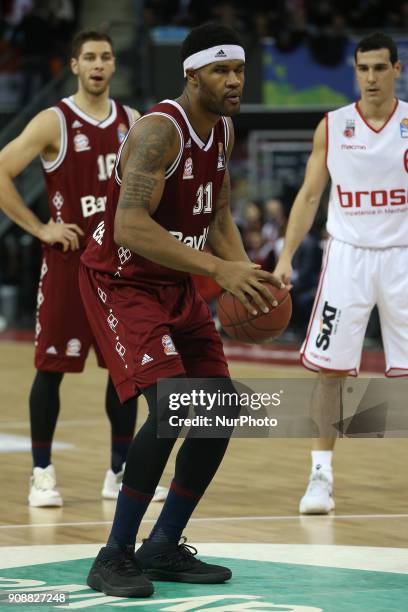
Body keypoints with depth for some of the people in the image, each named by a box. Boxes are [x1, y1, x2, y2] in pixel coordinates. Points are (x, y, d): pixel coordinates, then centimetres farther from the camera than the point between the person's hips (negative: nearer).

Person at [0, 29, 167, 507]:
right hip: (69, 259, -5)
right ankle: (42, 473, 6)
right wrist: (39, 228, -13)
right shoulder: (54, 123, -8)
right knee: (52, 365, -2)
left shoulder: (131, 122, 7)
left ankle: (121, 472, 15)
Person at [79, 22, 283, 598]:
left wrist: (246, 271, -2)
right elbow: (129, 228, -35)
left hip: (175, 283, 9)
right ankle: (114, 558, -13)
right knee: (170, 407, -24)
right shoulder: (160, 130, -25)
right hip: (121, 283, -9)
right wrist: (219, 269, -38)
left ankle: (163, 549, 18)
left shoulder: (222, 129, 3)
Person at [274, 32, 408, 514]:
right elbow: (309, 195, 6)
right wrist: (286, 256, -2)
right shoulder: (332, 127, 3)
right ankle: (321, 474, 7)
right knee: (329, 368, -1)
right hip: (348, 254, 1)